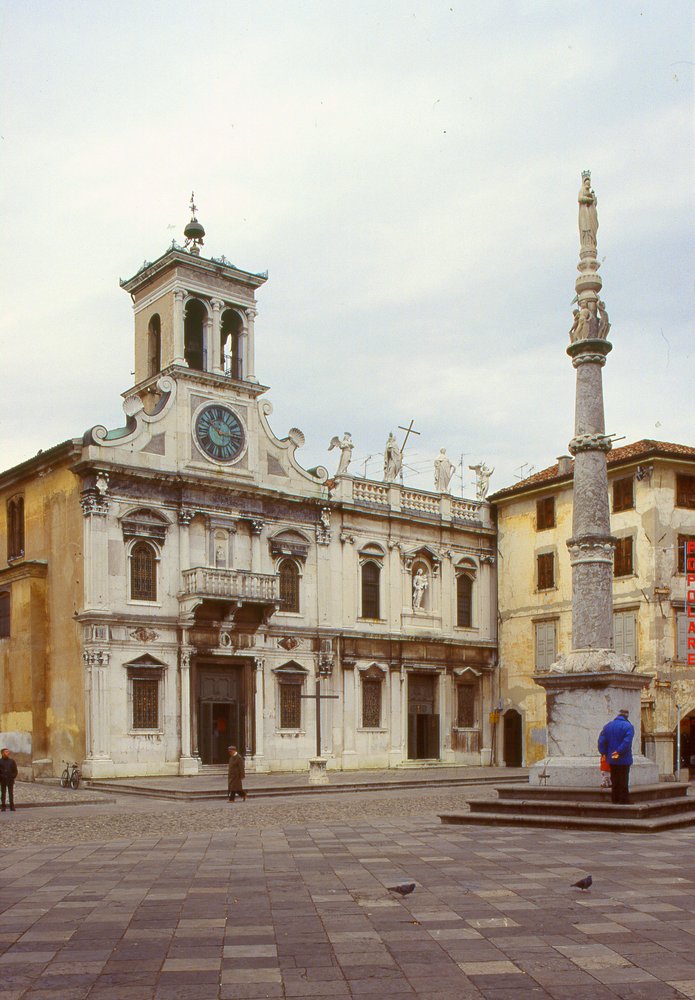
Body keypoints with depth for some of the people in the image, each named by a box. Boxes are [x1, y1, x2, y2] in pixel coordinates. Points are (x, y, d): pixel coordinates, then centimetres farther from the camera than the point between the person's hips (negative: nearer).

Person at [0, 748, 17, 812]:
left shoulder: (12, 761, 9)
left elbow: (15, 771, 10)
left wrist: (12, 777, -5)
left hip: (10, 780, 1)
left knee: (11, 794, -2)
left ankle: (12, 807, -1)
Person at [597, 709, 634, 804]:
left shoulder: (607, 726, 8)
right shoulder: (628, 726, -11)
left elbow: (601, 741, 3)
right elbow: (626, 742, -23)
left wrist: (604, 753, 4)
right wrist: (619, 752, -19)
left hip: (612, 760, 5)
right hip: (624, 759, -5)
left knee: (614, 780, 13)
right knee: (623, 780, 1)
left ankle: (615, 799, 17)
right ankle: (623, 800, 3)